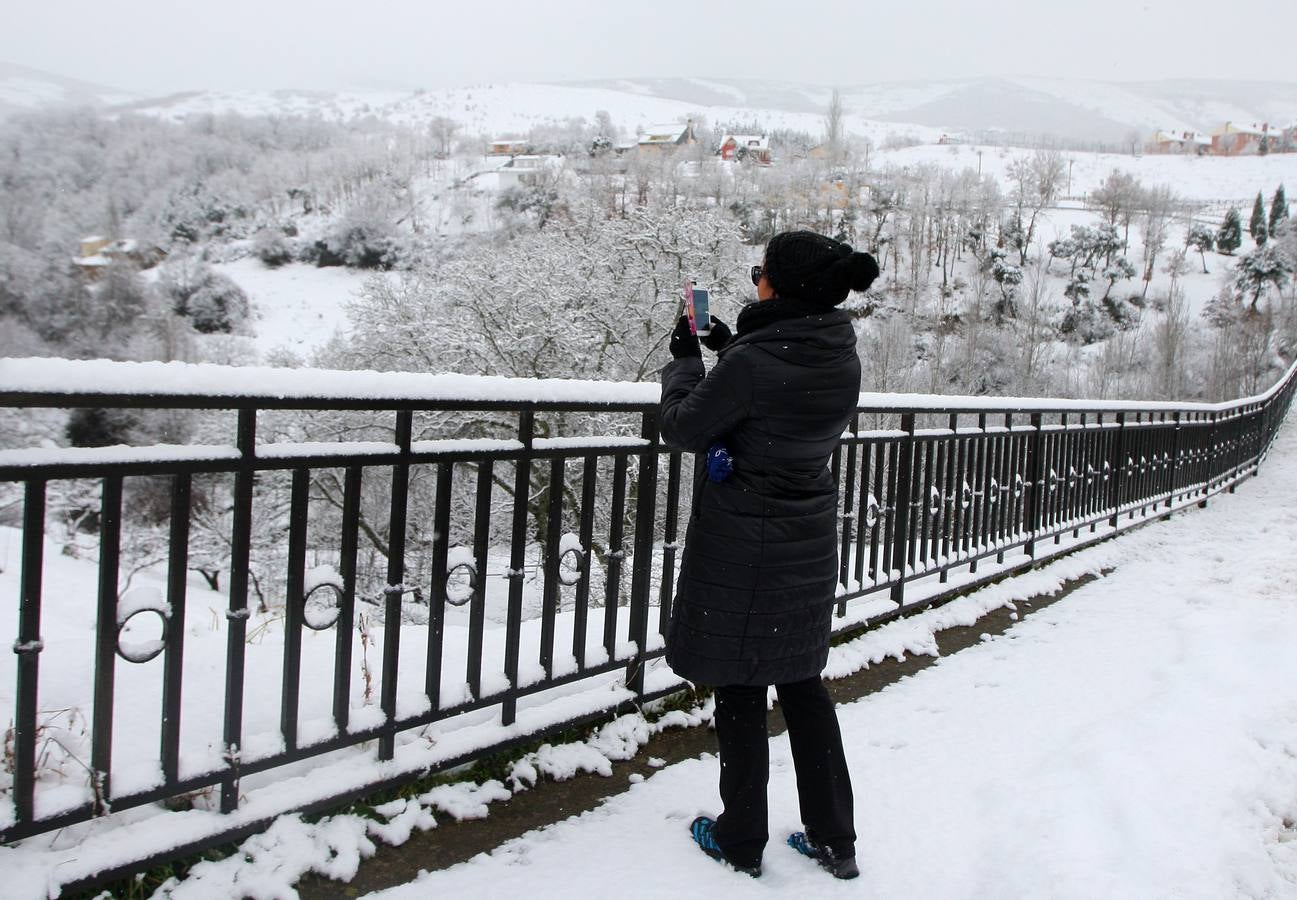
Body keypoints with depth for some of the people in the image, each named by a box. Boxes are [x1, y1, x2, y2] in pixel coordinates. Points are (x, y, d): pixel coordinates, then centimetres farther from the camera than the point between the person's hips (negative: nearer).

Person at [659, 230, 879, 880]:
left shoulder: (752, 362, -25)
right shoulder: (842, 360, -2)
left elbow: (683, 429, -11)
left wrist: (684, 359, 4)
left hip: (740, 548, -7)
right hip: (809, 542, 7)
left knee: (740, 694, 8)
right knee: (803, 686, 17)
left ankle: (741, 841, 24)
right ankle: (834, 841, 27)